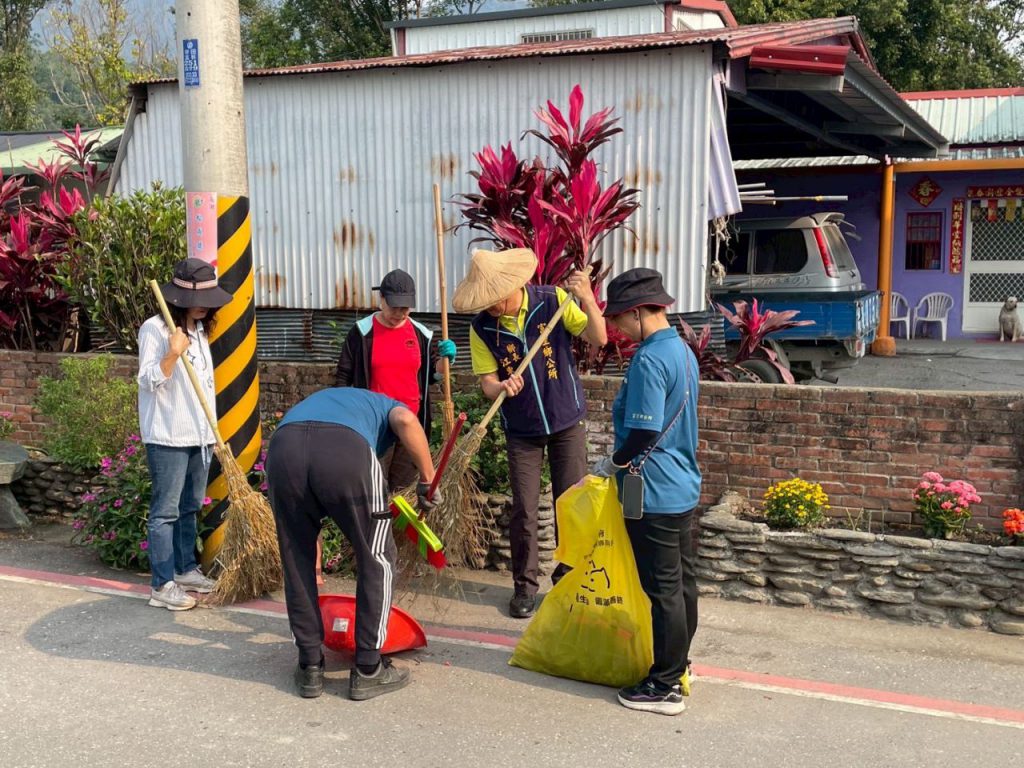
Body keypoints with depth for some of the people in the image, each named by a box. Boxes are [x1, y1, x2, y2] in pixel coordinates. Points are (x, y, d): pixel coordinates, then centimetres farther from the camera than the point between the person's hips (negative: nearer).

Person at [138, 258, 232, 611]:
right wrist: (173, 353, -30)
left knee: (190, 507, 15)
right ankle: (162, 585, 1)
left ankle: (186, 570, 27)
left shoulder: (200, 330, 13)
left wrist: (212, 432, 20)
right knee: (166, 511, -3)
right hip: (168, 436, -8)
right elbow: (148, 381, -16)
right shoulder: (154, 329, -11)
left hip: (200, 435, 8)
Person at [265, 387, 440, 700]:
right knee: (377, 561, 16)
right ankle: (368, 670, 23)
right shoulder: (388, 406, 35)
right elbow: (406, 420, 5)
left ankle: (310, 667, 31)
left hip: (282, 446, 4)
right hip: (346, 450, -4)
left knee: (297, 564, 23)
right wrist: (427, 479, 12)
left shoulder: (320, 400, 46)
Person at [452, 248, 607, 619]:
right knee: (523, 511, 3)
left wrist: (587, 299, -32)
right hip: (521, 430, 1)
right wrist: (501, 388, -31)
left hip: (567, 421, -1)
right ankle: (525, 584, 19)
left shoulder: (553, 300, -14)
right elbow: (488, 382, -8)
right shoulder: (482, 327, -10)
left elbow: (599, 339, -15)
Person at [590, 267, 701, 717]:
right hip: (683, 486, 10)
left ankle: (665, 687, 9)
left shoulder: (648, 360, -20)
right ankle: (678, 662, 33)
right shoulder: (682, 351, 10)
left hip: (655, 494, -10)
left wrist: (610, 465, -7)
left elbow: (643, 432, -23)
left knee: (663, 589, -1)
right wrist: (622, 462, 18)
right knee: (681, 581, 18)